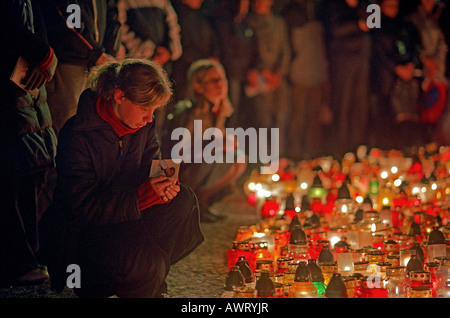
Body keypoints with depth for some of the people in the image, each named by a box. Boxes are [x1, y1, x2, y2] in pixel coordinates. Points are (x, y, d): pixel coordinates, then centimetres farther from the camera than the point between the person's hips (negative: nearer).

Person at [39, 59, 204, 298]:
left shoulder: (143, 124, -3)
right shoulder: (76, 135, -23)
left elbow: (150, 166, 9)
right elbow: (82, 206, -25)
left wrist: (165, 183, -19)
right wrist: (141, 195, -32)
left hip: (126, 214, 8)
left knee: (182, 201, -16)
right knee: (138, 264, -35)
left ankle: (151, 279, -5)